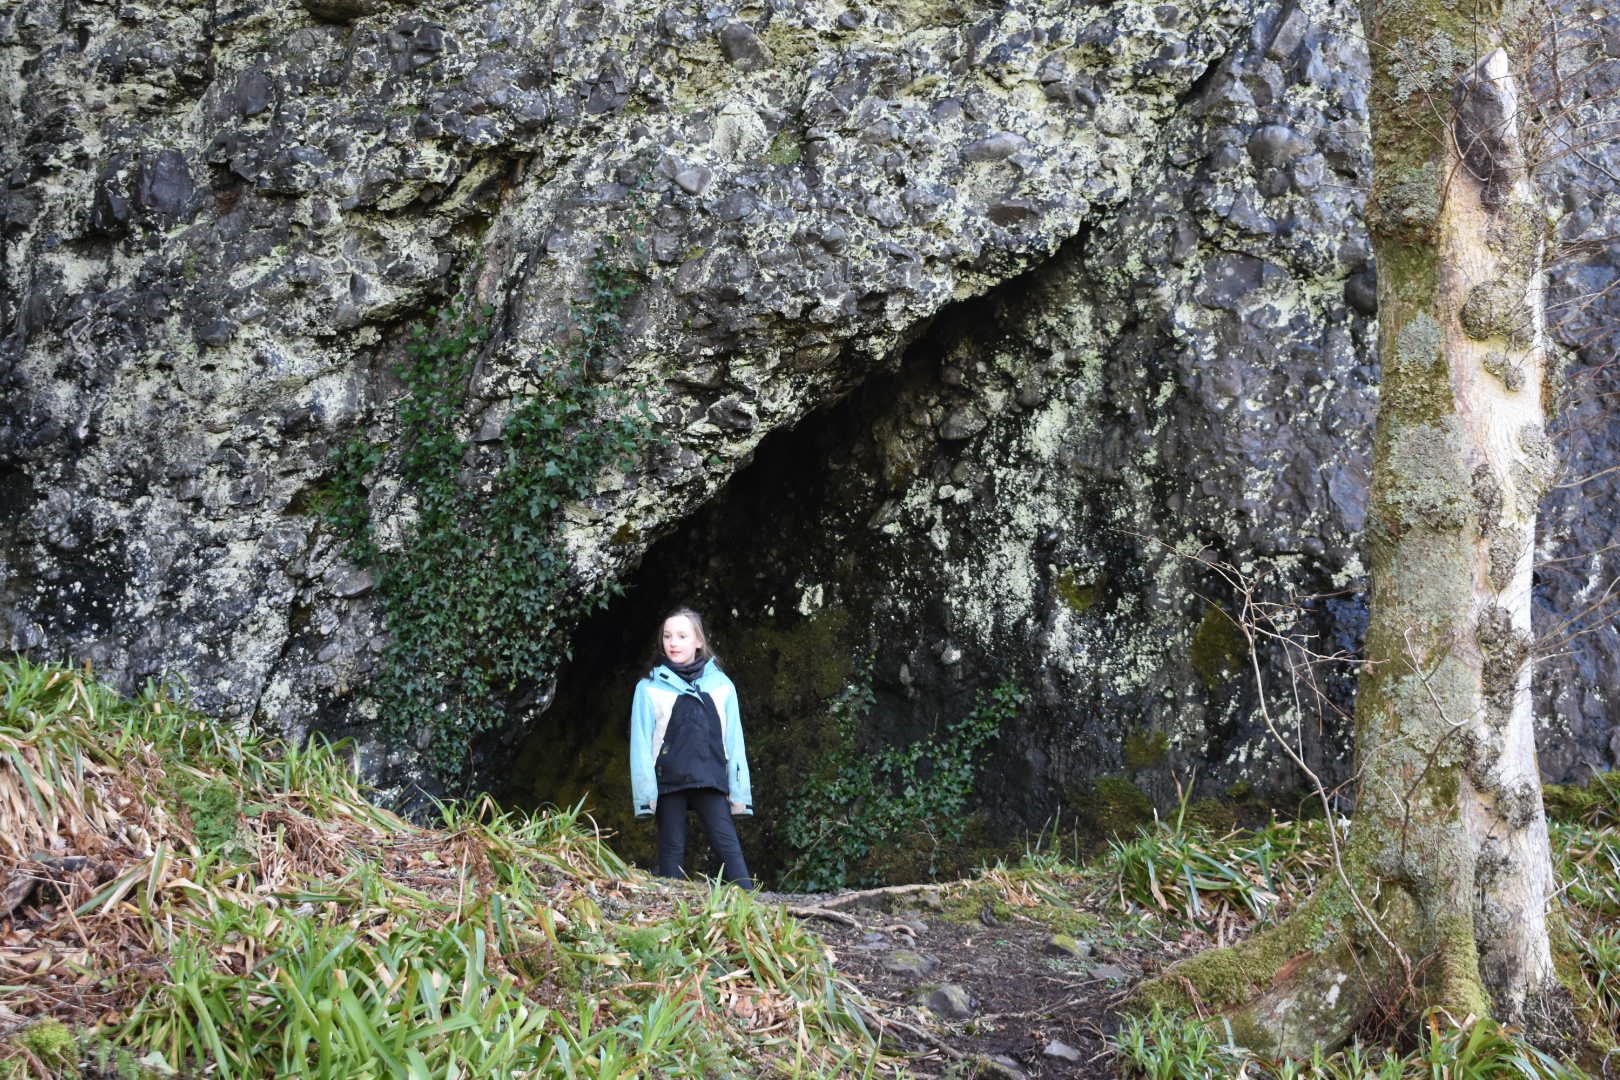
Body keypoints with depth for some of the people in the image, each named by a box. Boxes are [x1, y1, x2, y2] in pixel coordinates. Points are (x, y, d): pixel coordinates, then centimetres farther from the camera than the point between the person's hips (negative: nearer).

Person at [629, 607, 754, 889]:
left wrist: (739, 791, 5)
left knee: (729, 846, -8)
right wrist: (646, 792, -5)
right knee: (672, 850, 3)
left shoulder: (721, 685, 9)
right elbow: (641, 744, 3)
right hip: (668, 780, -1)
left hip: (711, 780, 1)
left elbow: (734, 741, 10)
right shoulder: (650, 688, 4)